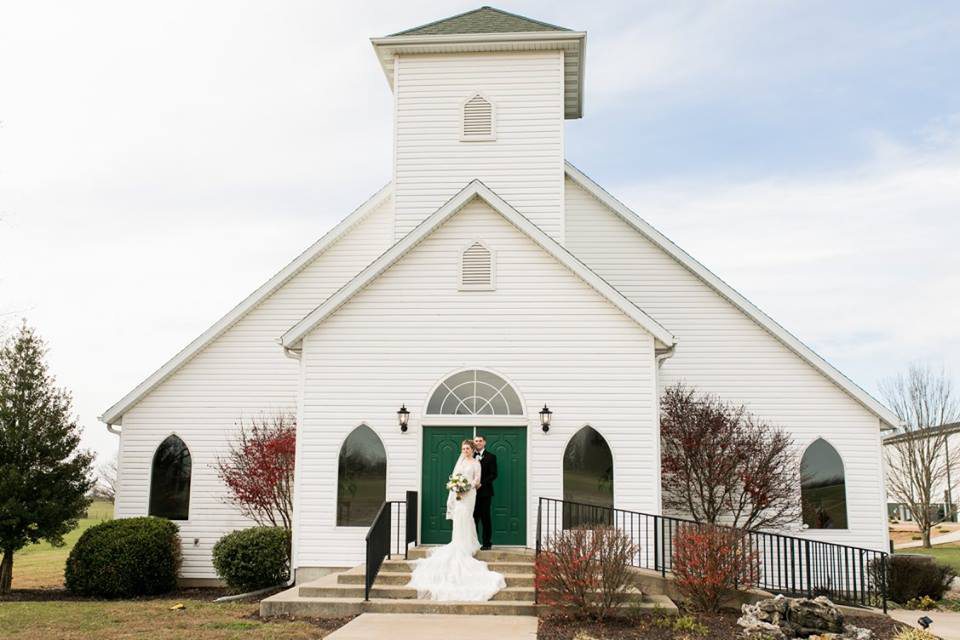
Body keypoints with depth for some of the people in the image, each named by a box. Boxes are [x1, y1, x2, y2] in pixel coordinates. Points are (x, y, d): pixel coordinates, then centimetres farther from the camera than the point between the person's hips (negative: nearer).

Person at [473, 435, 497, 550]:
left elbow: (493, 474, -5)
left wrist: (481, 483, -15)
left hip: (485, 492, -3)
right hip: (473, 492, 3)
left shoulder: (491, 457, 1)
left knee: (485, 518, 1)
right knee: (473, 518, 3)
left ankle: (487, 543, 7)